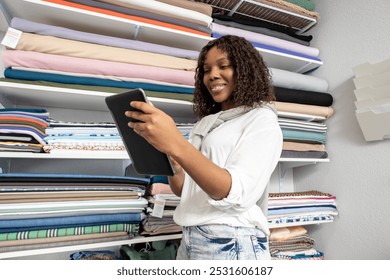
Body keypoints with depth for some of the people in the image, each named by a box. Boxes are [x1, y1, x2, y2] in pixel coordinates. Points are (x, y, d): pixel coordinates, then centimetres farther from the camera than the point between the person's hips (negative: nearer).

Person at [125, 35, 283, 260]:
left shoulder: (262, 119, -8)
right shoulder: (204, 123, 10)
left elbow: (237, 194, -22)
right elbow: (183, 190, 9)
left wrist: (176, 145, -31)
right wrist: (171, 165, -10)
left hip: (232, 245, -6)